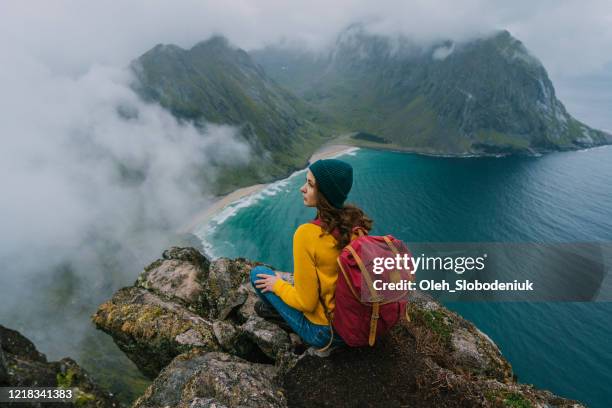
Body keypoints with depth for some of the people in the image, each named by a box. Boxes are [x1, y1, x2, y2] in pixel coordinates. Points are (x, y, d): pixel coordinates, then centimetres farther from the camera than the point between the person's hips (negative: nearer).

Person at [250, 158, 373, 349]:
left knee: (258, 274, 7)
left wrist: (277, 285, -4)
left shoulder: (306, 235, -30)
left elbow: (306, 303, -23)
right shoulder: (357, 221, -10)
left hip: (324, 332, -6)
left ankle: (276, 307, 29)